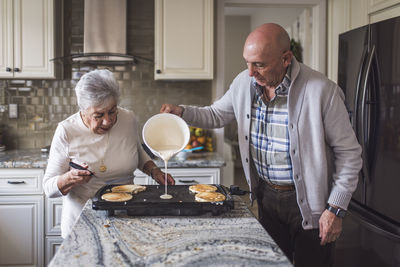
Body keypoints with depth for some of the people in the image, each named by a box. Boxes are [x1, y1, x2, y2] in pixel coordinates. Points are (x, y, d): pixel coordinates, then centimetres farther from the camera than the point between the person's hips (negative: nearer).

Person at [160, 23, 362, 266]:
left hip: (310, 204, -4)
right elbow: (216, 115, 13)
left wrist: (336, 210, -14)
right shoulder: (243, 83, -5)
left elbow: (349, 153, -14)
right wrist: (182, 112, -6)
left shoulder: (322, 91, -22)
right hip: (267, 195, 5)